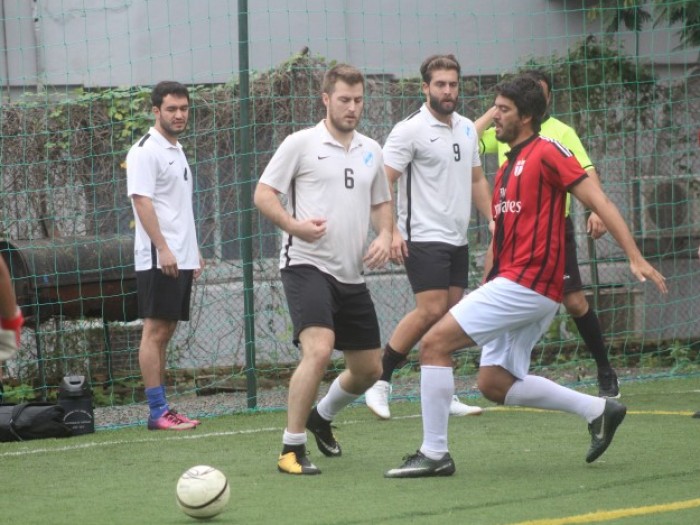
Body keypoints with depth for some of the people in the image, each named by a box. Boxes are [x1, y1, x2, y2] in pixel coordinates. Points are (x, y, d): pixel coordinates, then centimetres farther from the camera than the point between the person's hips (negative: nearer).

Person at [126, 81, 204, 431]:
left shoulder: (177, 151, 18)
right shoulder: (145, 152, -10)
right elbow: (142, 202, -17)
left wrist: (194, 251, 21)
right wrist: (163, 248, -23)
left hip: (181, 259, 9)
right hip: (158, 259, -9)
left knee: (165, 332, 9)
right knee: (155, 332, -7)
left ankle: (163, 408, 12)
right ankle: (157, 412, -7)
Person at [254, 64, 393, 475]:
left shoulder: (371, 151, 13)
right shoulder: (302, 144, -4)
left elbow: (382, 204, 23)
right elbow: (263, 194, -4)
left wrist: (385, 236, 2)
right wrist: (295, 225, -21)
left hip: (353, 273, 7)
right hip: (307, 265, -7)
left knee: (369, 368, 11)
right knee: (319, 349, -26)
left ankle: (322, 416, 41)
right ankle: (292, 448, -17)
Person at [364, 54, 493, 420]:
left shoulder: (467, 129, 13)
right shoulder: (410, 130, -10)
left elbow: (477, 180, 23)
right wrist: (390, 231, -22)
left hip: (457, 239, 7)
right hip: (423, 238, -7)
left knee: (451, 314, 5)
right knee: (430, 311, -16)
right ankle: (379, 381, -5)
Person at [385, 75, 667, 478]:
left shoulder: (546, 153, -7)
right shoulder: (509, 167, 20)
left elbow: (598, 201, -12)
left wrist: (635, 258, -18)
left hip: (527, 284, -10)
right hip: (512, 284, 10)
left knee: (435, 341, -14)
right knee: (494, 383, 9)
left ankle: (434, 452, -11)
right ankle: (597, 410, 15)